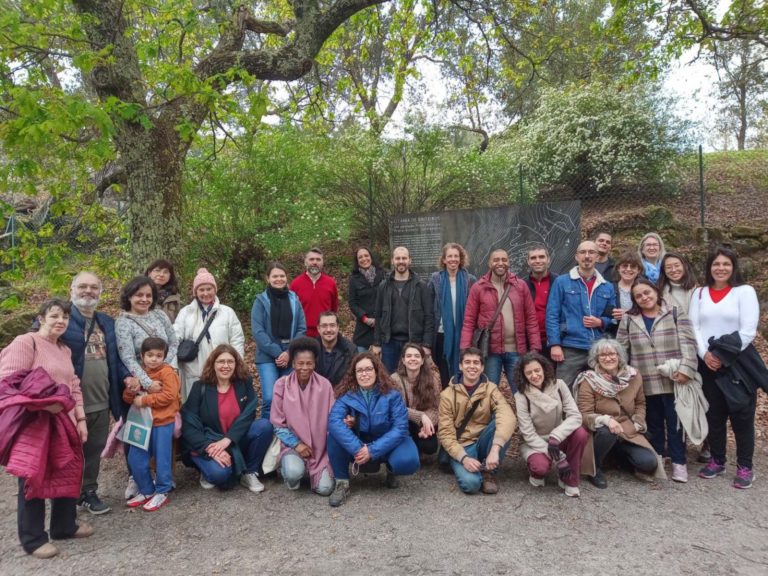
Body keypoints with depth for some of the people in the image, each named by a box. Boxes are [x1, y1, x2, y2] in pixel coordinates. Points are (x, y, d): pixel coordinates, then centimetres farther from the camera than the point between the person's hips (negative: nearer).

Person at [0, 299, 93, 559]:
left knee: (67, 474, 14)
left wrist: (80, 419, 10)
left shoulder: (65, 350, 15)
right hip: (34, 424, -7)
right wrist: (43, 401, -25)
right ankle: (33, 539, 17)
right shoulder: (25, 342, -10)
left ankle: (64, 526, 31)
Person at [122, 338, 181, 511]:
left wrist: (144, 400, -16)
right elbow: (128, 399, 16)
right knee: (135, 459, 7)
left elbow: (169, 395, -19)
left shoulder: (167, 372, -8)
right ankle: (147, 491, 24)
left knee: (161, 458, 0)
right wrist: (130, 391, -7)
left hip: (163, 422, -6)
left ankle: (162, 492, 16)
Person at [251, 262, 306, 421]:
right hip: (268, 357, -2)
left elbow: (302, 329, 3)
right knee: (270, 398, -13)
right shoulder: (261, 300, 1)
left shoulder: (294, 300, 7)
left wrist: (289, 352, -9)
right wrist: (277, 352, -14)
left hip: (291, 357, 2)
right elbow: (257, 331, -7)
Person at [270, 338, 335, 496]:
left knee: (325, 488, -13)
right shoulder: (282, 385, -8)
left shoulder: (324, 385, -6)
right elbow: (277, 423, -4)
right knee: (294, 472, -31)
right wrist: (296, 444, -14)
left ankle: (313, 471, 20)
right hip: (292, 444, -1)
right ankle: (287, 467, 6)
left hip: (319, 447, 1)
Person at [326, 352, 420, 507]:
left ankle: (391, 471, 6)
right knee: (334, 434, -27)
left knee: (408, 461, -32)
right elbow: (333, 421, -30)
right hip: (358, 446, 1)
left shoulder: (392, 395, -15)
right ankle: (342, 482, -11)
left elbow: (400, 428, -23)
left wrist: (373, 451, -32)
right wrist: (357, 449, -40)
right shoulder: (346, 395, -14)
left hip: (387, 444, -1)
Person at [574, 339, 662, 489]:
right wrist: (606, 420, -36)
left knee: (649, 463, -18)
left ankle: (622, 455, 17)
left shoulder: (634, 376, -1)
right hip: (600, 433, -3)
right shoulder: (589, 380, -14)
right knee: (607, 431, -38)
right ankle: (595, 469, -11)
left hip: (628, 433, 4)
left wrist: (637, 425, -1)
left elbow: (640, 403, 14)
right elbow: (585, 415, -17)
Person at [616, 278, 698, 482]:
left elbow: (687, 343, -5)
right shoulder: (629, 320, 7)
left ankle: (679, 463, 16)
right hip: (646, 384, 2)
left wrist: (686, 369, -16)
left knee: (675, 422, 4)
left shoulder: (675, 314, 3)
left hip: (673, 382, -2)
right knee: (653, 424, 11)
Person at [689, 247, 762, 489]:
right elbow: (693, 327, 2)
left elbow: (748, 330, -10)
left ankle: (745, 466, 15)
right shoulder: (700, 293, 9)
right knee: (714, 414, 10)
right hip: (708, 363, 3)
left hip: (738, 361, -3)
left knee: (741, 415, 3)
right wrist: (705, 354, -11)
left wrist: (724, 356, -14)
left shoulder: (745, 291, -2)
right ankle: (717, 461, 23)